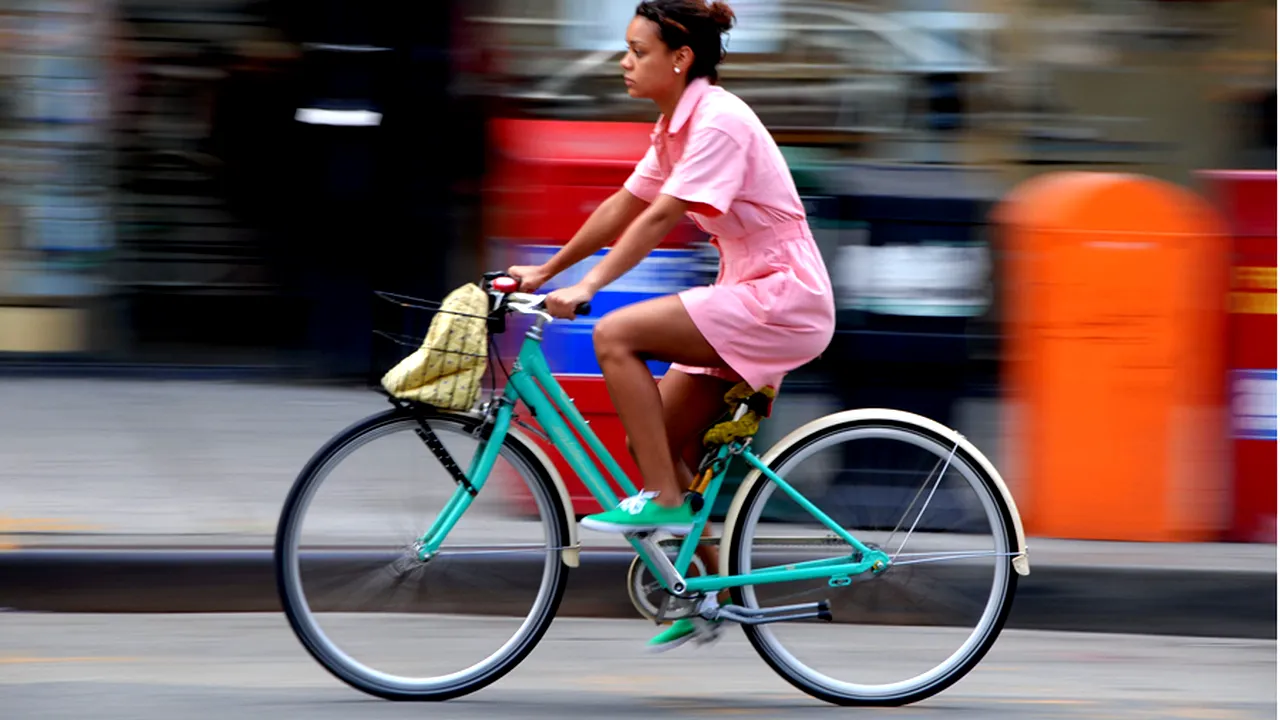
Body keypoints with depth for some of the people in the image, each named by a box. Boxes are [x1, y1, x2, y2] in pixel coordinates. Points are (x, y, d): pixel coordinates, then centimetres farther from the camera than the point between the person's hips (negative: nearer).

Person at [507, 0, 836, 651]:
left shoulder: (719, 121, -17)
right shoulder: (676, 125, 12)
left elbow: (660, 217, -24)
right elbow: (623, 208, 18)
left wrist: (587, 286, -28)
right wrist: (547, 270, 16)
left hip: (783, 299, -10)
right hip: (747, 298, 10)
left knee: (615, 335, -21)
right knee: (653, 441, 6)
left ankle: (663, 500, -16)